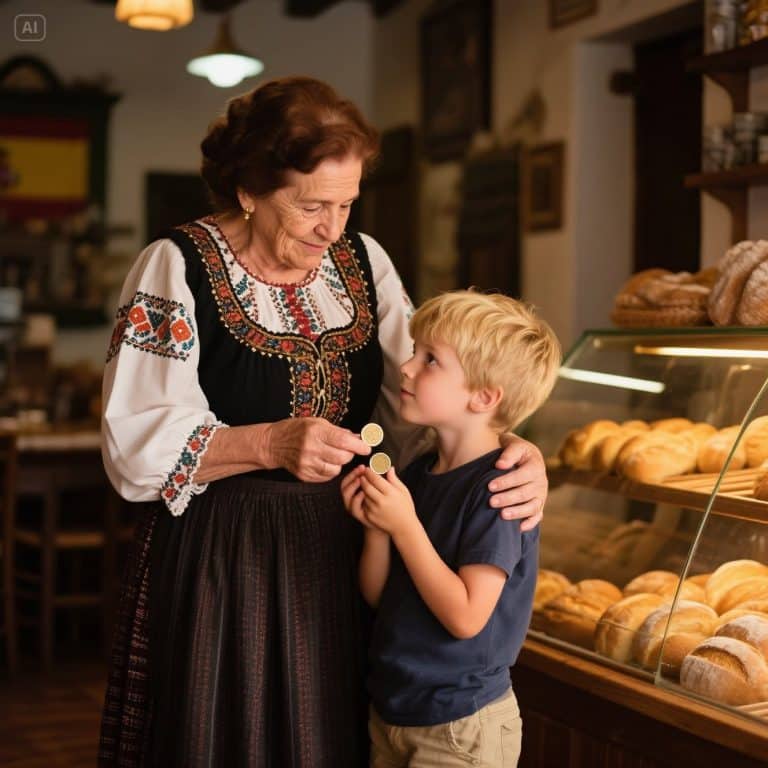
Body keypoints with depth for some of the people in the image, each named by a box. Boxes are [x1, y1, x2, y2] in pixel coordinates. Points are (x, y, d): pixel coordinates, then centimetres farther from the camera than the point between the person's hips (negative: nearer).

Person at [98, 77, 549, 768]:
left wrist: (511, 450, -18)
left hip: (341, 555, 4)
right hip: (217, 564, -4)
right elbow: (137, 443, -15)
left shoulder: (363, 261, 6)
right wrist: (272, 444, -29)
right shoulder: (178, 269, -8)